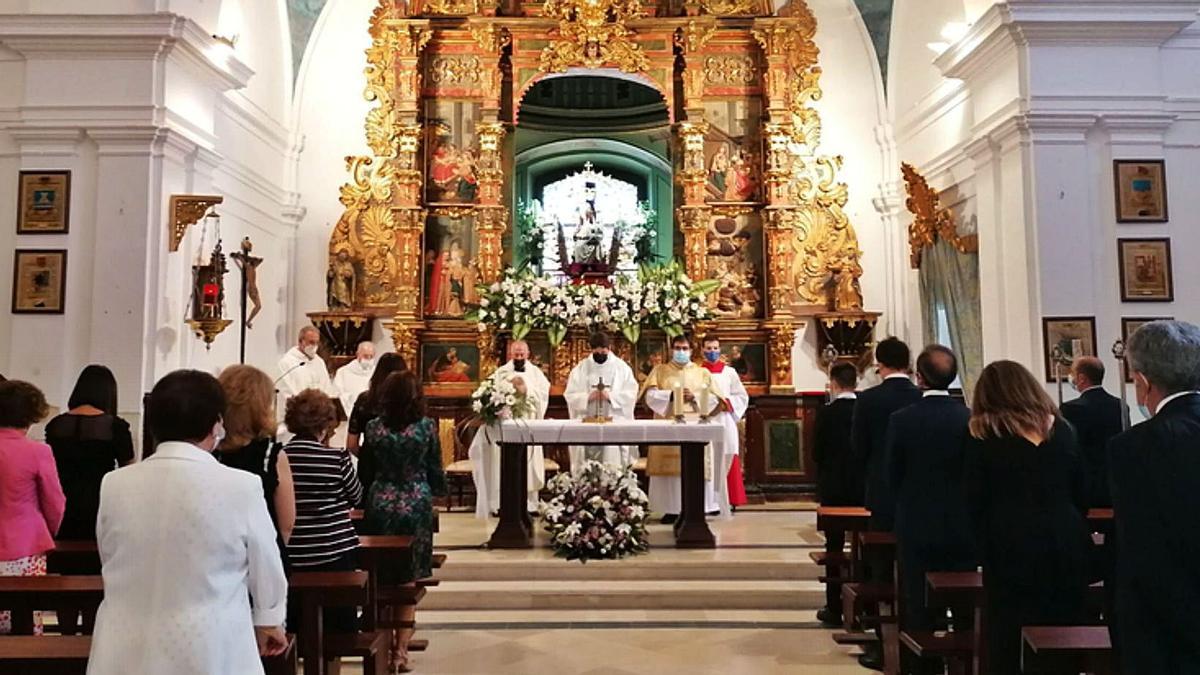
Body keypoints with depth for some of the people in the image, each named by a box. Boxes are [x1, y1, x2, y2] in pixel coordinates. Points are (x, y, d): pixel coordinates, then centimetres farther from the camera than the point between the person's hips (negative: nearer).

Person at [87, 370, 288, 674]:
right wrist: (269, 620, 18)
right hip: (208, 651, -4)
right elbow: (266, 566, -1)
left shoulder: (114, 485, -3)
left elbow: (109, 560, 14)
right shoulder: (241, 487, -15)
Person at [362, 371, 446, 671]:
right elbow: (435, 470, 0)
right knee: (409, 578, 7)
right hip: (416, 506, -2)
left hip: (381, 505, 2)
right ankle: (401, 646, 8)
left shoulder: (374, 427, -2)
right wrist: (440, 490, 21)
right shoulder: (427, 427, -7)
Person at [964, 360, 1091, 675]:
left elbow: (976, 502, -4)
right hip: (1067, 546, 4)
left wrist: (985, 550, 3)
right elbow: (1082, 494, 12)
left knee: (1011, 643, 3)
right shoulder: (1062, 428, 8)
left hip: (1012, 548, -4)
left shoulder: (984, 432, -4)